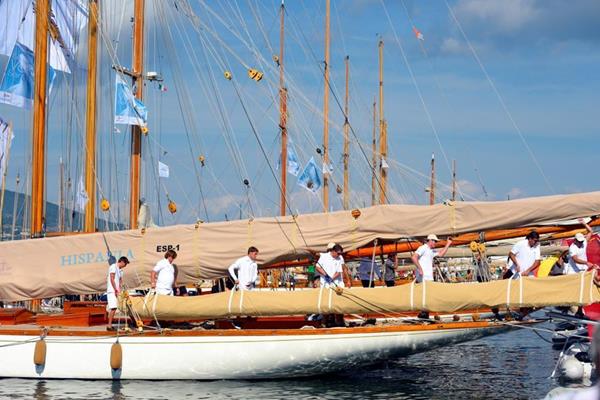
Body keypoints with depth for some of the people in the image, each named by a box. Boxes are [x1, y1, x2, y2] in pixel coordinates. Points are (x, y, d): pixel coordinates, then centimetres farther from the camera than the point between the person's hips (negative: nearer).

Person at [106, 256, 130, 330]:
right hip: (112, 291, -9)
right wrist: (115, 290, -17)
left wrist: (120, 290, 6)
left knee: (114, 308, 6)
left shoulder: (120, 270, 19)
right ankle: (109, 325, -15)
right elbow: (112, 279, -14)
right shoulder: (113, 267, -7)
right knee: (113, 307, -15)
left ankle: (109, 325, 7)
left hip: (116, 291, 9)